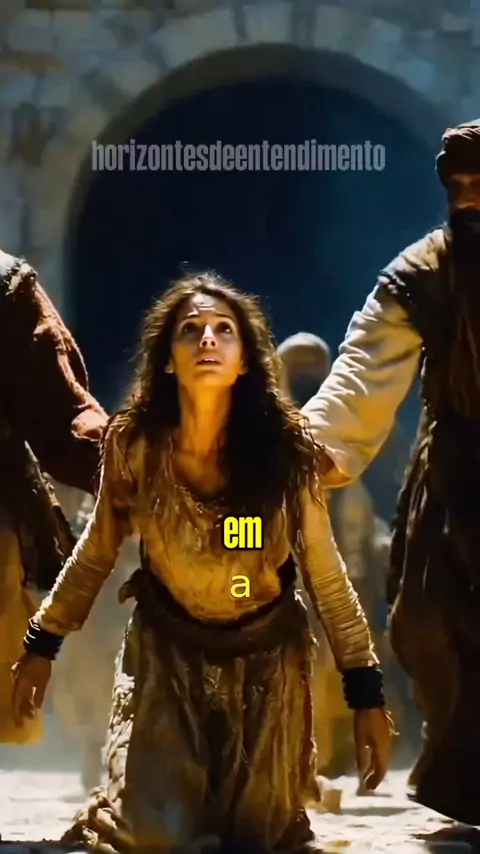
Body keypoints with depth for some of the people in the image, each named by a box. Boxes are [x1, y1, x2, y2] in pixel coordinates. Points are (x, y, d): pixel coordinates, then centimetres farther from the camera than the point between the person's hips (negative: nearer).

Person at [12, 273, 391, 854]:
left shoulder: (284, 448, -20)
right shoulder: (134, 443, -18)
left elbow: (326, 575, -10)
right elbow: (97, 551, 0)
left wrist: (366, 692, -8)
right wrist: (42, 643, 5)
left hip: (266, 657, 0)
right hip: (167, 652, 0)